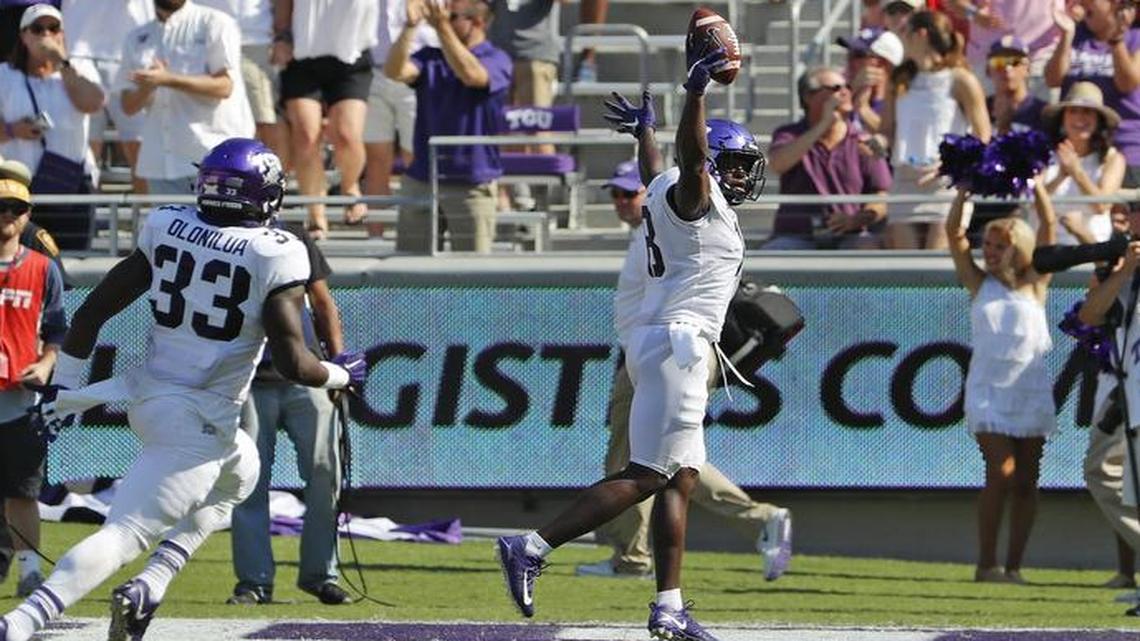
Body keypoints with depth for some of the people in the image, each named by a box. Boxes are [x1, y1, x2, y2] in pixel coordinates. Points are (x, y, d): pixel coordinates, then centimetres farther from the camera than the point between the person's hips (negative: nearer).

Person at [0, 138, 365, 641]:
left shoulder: (166, 229, 2)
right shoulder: (276, 257, -12)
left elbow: (91, 312, 3)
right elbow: (293, 364, -15)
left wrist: (64, 386, 14)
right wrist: (341, 374, 6)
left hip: (146, 397, 7)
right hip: (200, 422, -7)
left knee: (239, 473, 32)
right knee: (124, 534, -10)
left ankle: (148, 588, 16)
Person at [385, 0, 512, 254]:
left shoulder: (496, 60, -2)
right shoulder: (430, 59, 11)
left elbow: (471, 74, -24)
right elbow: (395, 71, -7)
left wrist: (443, 27, -30)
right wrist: (410, 26, -18)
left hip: (471, 184, -4)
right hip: (421, 180, 4)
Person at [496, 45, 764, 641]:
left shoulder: (666, 189, 18)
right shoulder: (695, 193, -8)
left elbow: (655, 173, 42)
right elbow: (690, 153, -30)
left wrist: (643, 132, 62)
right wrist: (695, 92, -43)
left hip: (654, 339, 11)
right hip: (675, 340, -11)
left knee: (680, 478, 8)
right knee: (645, 476, -13)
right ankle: (532, 548, -17)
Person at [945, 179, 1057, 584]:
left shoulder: (1034, 285, 8)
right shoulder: (979, 285, 9)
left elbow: (1048, 225, 2)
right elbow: (954, 232, 4)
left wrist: (1034, 182, -1)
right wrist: (966, 189, 0)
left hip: (1031, 391, 1)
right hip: (990, 391, -1)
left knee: (1025, 481, 0)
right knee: (1001, 474, -12)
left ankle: (1014, 566, 4)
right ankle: (987, 563, -7)